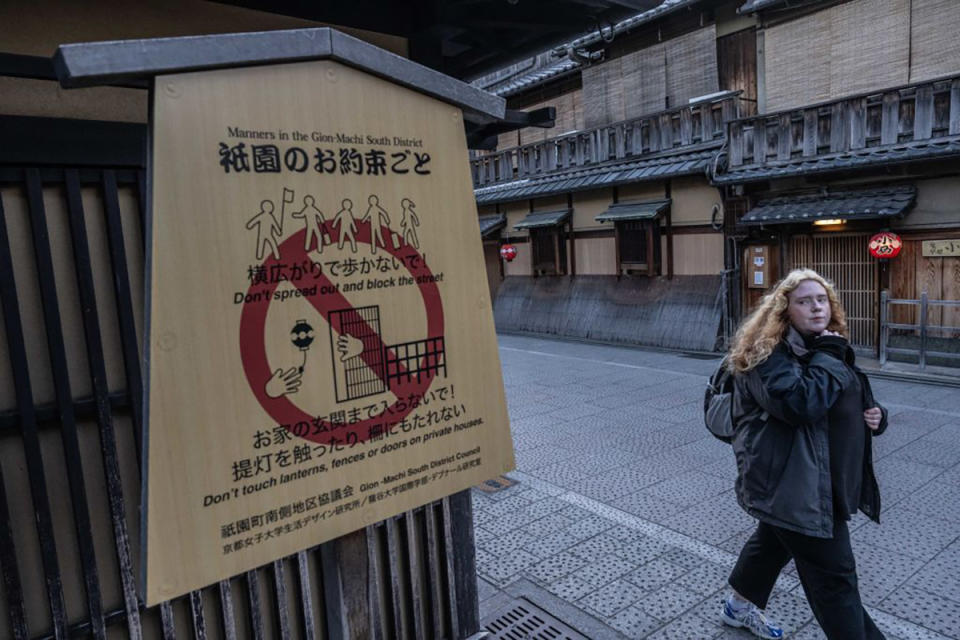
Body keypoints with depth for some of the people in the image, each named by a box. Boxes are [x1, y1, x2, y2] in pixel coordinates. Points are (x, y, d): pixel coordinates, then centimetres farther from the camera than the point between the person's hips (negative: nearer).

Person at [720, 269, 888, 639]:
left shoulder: (828, 346, 12)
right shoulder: (768, 353, -18)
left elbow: (850, 404, 24)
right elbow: (799, 403, -32)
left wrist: (875, 416, 1)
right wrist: (827, 357, -22)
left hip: (820, 478, 10)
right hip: (790, 482, -10)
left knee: (776, 540, 26)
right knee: (833, 574, -3)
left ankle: (740, 605, 47)